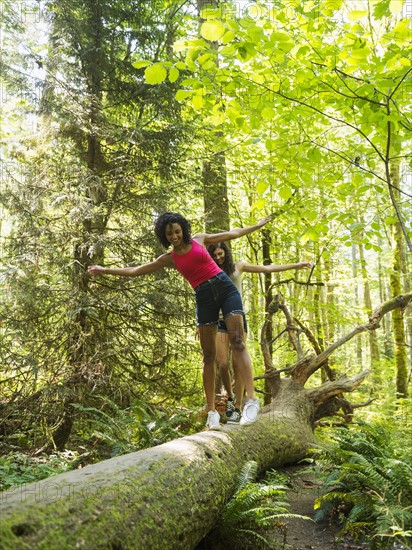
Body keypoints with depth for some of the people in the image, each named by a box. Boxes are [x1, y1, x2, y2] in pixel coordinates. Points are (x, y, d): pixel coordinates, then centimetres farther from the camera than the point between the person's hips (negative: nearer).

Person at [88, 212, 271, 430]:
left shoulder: (199, 239, 10)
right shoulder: (169, 259, 10)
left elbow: (233, 233, 20)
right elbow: (135, 270, 13)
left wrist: (257, 225, 27)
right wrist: (104, 270, 12)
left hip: (225, 287, 0)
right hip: (204, 298, 1)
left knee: (237, 341, -16)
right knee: (209, 355, 0)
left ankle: (252, 399, -21)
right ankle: (211, 410, 5)